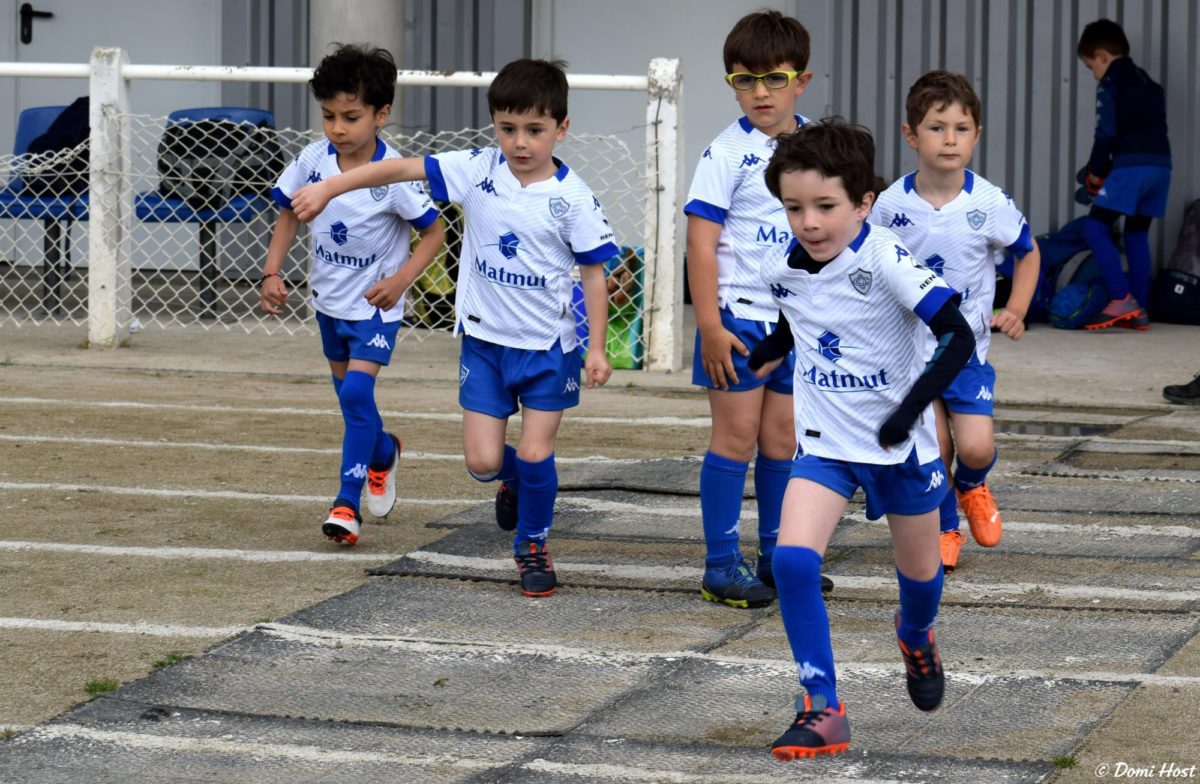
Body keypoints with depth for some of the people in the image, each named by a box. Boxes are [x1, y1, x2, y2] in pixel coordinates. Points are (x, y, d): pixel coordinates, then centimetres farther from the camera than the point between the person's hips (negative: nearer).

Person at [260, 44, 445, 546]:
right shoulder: (313, 161, -10)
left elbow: (434, 231, -14)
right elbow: (289, 213, 7)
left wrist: (400, 280, -25)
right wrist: (272, 273, -2)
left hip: (375, 304, -6)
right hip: (329, 298, 6)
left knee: (356, 392, -19)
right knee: (349, 396, 20)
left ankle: (348, 502, -15)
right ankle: (383, 453, 50)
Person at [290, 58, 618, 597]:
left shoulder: (572, 199, -12)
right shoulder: (478, 170, -6)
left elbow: (593, 274, -7)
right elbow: (403, 169, -5)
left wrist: (597, 349, -10)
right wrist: (328, 188, -9)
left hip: (547, 345, -2)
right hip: (484, 338, 2)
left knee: (534, 453, -3)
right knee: (482, 461, 0)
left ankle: (532, 546, 22)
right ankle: (513, 481, 37)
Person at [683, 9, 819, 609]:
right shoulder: (728, 153, -9)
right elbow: (701, 240, -12)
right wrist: (709, 325, -17)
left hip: (799, 320, 5)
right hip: (739, 315, -5)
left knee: (782, 440, 10)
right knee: (736, 436, -2)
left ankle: (777, 558, 19)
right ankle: (721, 565, 3)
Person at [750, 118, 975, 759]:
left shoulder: (886, 261, -24)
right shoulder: (782, 270, -6)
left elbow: (958, 337, -26)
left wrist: (911, 408, -32)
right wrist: (767, 354, 17)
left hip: (901, 443, -3)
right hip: (825, 443, 3)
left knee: (919, 571, 16)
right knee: (792, 558, -19)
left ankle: (915, 637, 54)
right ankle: (821, 708, -12)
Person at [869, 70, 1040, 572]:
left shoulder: (989, 204, -10)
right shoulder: (892, 205, -10)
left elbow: (1028, 253, 7)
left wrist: (1015, 312, -3)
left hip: (967, 345, 0)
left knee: (976, 446, -9)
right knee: (933, 445, -4)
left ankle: (972, 486, 28)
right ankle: (944, 530, 22)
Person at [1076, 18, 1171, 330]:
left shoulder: (1110, 84, 0)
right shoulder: (1148, 84, 24)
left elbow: (1107, 132, -7)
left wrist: (1096, 170, 7)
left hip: (1131, 164, -8)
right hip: (1161, 164, 8)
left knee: (1095, 228, -6)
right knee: (1137, 234, 15)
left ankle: (1122, 299, -19)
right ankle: (1139, 312, 12)